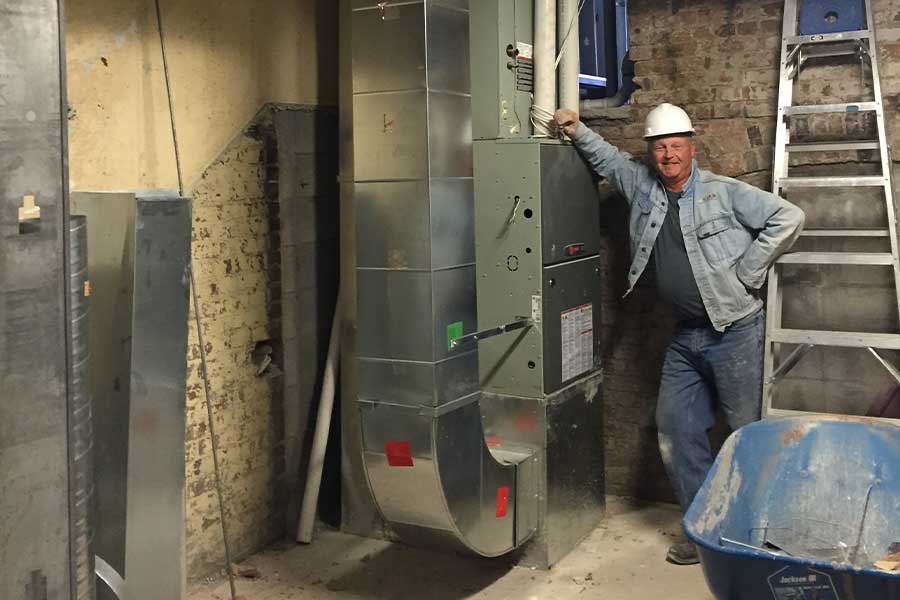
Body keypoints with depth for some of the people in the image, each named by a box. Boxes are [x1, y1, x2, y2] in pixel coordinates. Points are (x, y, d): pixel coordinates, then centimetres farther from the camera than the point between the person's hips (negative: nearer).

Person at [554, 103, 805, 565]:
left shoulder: (725, 193, -7)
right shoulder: (642, 185, 8)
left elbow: (788, 218, -10)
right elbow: (608, 159, 23)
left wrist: (746, 272, -11)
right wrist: (578, 131, 8)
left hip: (735, 331, -5)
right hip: (686, 336, 6)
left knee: (748, 433, 2)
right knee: (675, 432, 5)